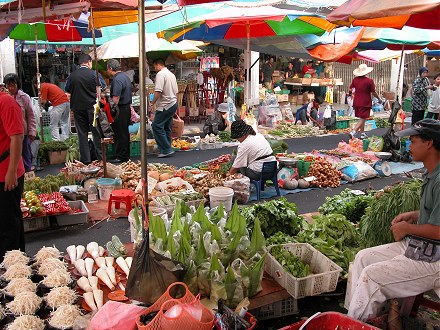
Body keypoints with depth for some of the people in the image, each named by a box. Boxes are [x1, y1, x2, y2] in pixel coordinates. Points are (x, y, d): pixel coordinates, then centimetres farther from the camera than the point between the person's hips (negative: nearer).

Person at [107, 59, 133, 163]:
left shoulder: (117, 79, -17)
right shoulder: (125, 76, 13)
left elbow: (116, 97, -22)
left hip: (120, 109, -10)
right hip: (127, 107, 10)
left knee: (120, 134, -3)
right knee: (124, 133, 15)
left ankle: (121, 157, 2)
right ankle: (126, 155, 22)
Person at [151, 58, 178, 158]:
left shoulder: (160, 74, -11)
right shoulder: (172, 74, 18)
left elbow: (158, 91, -21)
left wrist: (152, 103, -8)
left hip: (165, 106, -10)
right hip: (173, 104, 10)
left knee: (157, 126, -7)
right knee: (167, 128, 13)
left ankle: (166, 150, -9)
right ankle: (167, 149, 16)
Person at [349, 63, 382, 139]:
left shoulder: (355, 80, 0)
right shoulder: (369, 81, -13)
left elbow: (352, 90, 9)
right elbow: (373, 93, -7)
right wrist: (379, 99, 9)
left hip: (356, 102, 6)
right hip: (365, 103, -6)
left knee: (362, 118, 17)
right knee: (362, 118, -2)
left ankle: (362, 133, 24)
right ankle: (353, 132, -17)